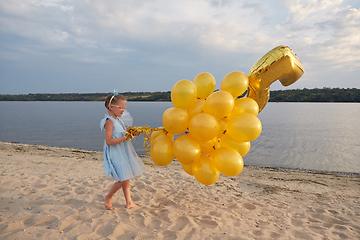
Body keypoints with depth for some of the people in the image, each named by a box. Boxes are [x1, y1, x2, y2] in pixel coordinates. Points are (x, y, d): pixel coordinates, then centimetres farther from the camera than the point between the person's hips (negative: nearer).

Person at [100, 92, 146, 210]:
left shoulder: (119, 119, 10)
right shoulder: (109, 121, -17)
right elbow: (109, 141, -24)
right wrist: (125, 138, -26)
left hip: (124, 154, 9)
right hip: (116, 155, -9)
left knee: (126, 179, 12)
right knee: (123, 180, -5)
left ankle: (129, 202, 22)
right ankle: (108, 197, 19)